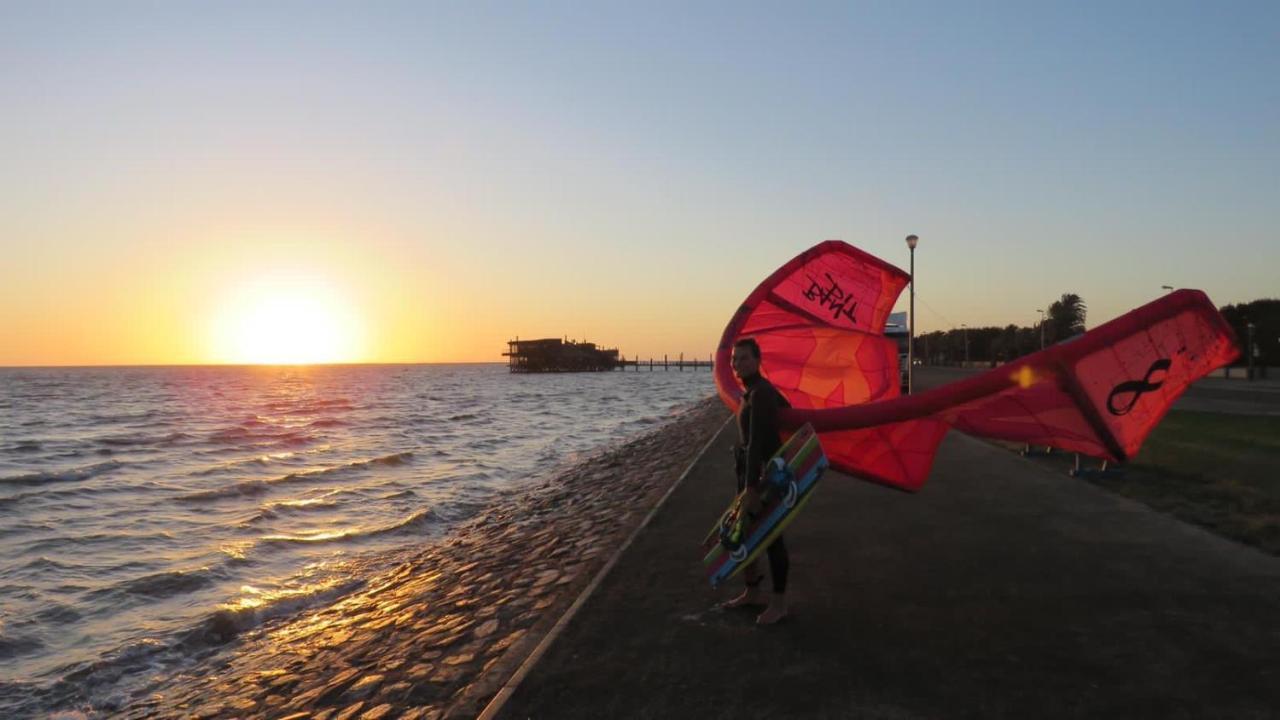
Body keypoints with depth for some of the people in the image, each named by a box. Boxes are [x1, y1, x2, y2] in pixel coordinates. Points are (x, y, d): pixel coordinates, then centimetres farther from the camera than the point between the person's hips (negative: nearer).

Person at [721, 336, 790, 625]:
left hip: (765, 474, -10)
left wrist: (752, 487, -30)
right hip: (749, 471, 10)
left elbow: (756, 442, -26)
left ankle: (779, 602, 12)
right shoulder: (754, 389, 10)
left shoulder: (760, 394, -19)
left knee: (771, 537, 0)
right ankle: (752, 592, 29)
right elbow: (787, 410, 26)